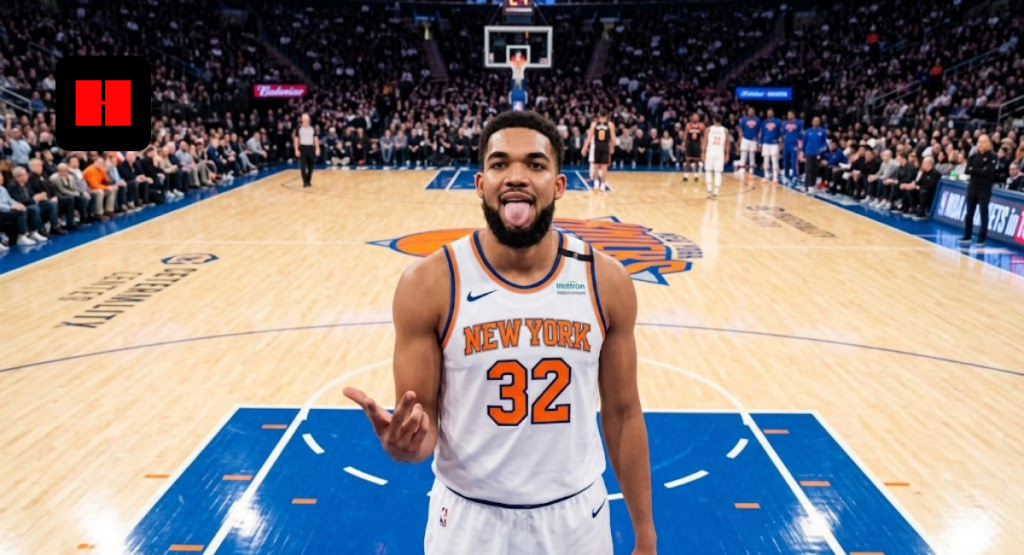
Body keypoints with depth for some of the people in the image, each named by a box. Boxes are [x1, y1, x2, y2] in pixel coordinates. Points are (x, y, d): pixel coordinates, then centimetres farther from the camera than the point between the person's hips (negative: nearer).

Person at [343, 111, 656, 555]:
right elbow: (423, 418, -9)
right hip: (469, 518, -1)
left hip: (575, 515, 2)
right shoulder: (428, 284, -15)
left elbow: (623, 412, 0)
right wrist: (406, 442, -33)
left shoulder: (607, 282, -9)